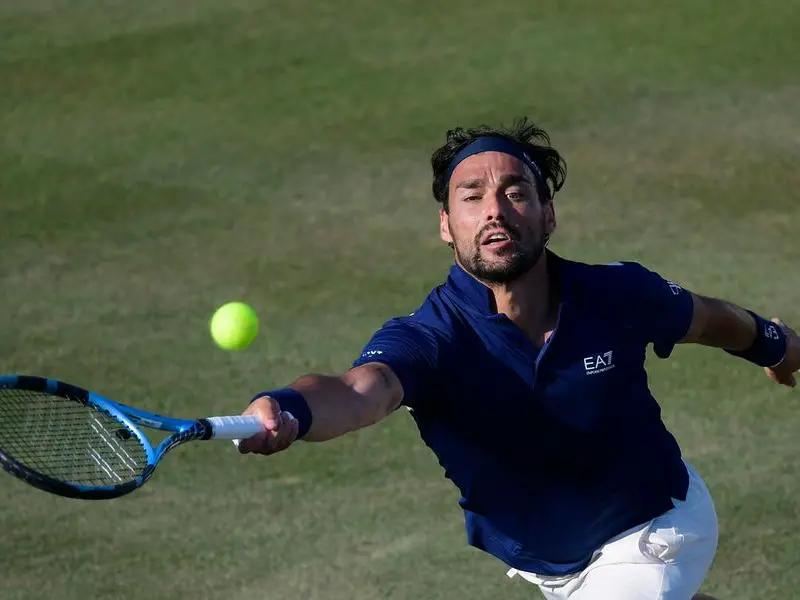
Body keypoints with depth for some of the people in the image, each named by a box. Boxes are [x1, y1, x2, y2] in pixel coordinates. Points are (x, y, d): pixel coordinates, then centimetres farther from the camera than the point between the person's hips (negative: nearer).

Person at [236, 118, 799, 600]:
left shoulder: (619, 295, -23)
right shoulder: (426, 338, -30)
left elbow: (704, 317, 1)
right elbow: (358, 390, -54)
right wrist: (286, 411, -78)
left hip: (651, 533, -2)